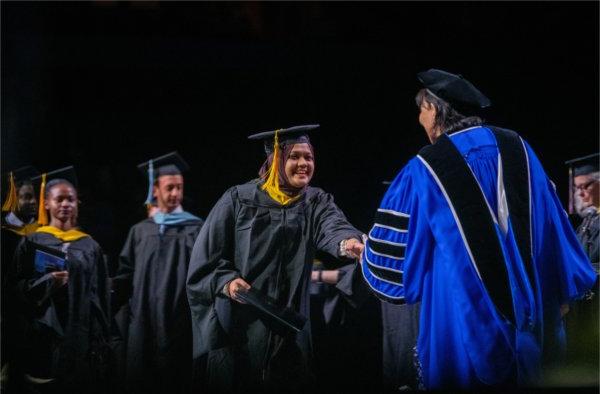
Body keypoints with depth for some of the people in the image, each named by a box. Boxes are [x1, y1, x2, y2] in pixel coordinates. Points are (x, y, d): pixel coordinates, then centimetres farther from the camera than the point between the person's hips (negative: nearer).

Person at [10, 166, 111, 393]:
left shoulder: (89, 246, 10)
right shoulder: (32, 243, 3)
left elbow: (100, 294, 9)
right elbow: (18, 289, -2)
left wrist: (102, 340, 4)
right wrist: (48, 282, -19)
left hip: (83, 336, 2)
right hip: (45, 336, -2)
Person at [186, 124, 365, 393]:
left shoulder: (316, 202, 3)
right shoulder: (239, 199, -2)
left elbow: (333, 227, -20)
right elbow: (207, 256, 0)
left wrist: (347, 243, -42)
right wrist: (227, 281, -18)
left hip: (289, 325, 2)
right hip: (239, 322, -2)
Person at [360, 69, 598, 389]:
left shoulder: (425, 170, -9)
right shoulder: (517, 148, 3)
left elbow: (392, 250, -3)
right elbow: (551, 220, 6)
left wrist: (366, 256, 20)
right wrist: (562, 291, 14)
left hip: (464, 322, -4)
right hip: (527, 308, 5)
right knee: (520, 375, 17)